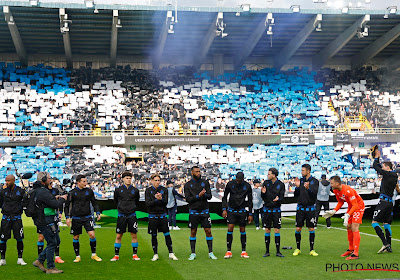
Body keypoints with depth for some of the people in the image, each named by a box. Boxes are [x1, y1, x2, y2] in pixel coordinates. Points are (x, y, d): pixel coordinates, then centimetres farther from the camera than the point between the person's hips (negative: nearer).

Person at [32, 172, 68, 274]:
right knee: (52, 243, -3)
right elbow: (56, 205, -22)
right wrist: (62, 199, -3)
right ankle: (50, 268, 5)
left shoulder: (37, 190, 14)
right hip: (46, 222, -10)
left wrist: (54, 198, 11)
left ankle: (39, 261, 19)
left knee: (56, 241, 15)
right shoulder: (43, 192, -19)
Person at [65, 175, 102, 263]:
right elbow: (68, 205, 5)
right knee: (76, 237, 6)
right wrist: (68, 217, -2)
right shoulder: (72, 192, -1)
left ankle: (94, 254, 6)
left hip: (87, 217, 1)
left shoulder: (89, 191, 4)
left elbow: (94, 203, 13)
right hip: (76, 218, 0)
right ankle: (77, 256, 21)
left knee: (92, 234, -11)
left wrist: (98, 213, 1)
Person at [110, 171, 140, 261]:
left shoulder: (135, 190, 4)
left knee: (134, 235, 1)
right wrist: (121, 207, 11)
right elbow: (115, 201, 14)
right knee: (119, 236, 2)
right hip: (121, 215, -1)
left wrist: (133, 208, 10)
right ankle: (116, 255, 12)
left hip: (132, 215, 1)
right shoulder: (118, 190, 1)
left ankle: (135, 254, 12)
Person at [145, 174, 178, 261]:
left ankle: (171, 253, 7)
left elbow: (166, 202, -5)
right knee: (154, 236, 4)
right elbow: (147, 204, -9)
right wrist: (156, 200, -23)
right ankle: (155, 254, 15)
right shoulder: (148, 190, 1)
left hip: (162, 215, 1)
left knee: (167, 234, -1)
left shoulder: (164, 190, 4)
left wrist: (161, 199, -26)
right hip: (152, 215, -1)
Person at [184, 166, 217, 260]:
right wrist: (198, 196, -20)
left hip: (204, 211, 1)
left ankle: (210, 252, 6)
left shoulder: (205, 182, 7)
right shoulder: (187, 185, 2)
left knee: (208, 231, -2)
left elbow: (210, 196, 2)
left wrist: (205, 194, -20)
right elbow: (188, 199, -7)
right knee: (193, 232, 3)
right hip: (193, 212, -1)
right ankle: (193, 253, 12)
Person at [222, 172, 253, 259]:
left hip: (242, 211, 1)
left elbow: (250, 200, 6)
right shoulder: (230, 184, -4)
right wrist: (224, 209, -5)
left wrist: (250, 214, 4)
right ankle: (229, 251, -2)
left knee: (242, 230, 3)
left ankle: (243, 251, 12)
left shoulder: (247, 186, -2)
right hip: (231, 210, -1)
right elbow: (224, 197, 5)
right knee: (230, 228, -9)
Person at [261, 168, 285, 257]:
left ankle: (278, 251, 6)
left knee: (277, 230, -2)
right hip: (267, 209, 1)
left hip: (276, 210, -1)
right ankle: (267, 251, 11)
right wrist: (263, 193, -17)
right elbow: (263, 198, 4)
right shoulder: (266, 183, 3)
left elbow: (282, 197, -4)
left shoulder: (281, 184, -2)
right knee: (267, 230, 4)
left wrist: (278, 199, -26)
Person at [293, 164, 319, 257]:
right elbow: (295, 195, 5)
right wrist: (297, 187, -11)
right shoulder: (300, 181, 8)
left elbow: (314, 193, -14)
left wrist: (308, 188, -31)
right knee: (298, 229, 2)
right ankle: (298, 249, 14)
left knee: (311, 229, 0)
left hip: (310, 208, -2)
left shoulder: (314, 181, -1)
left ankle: (312, 250, 10)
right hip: (300, 208, 2)